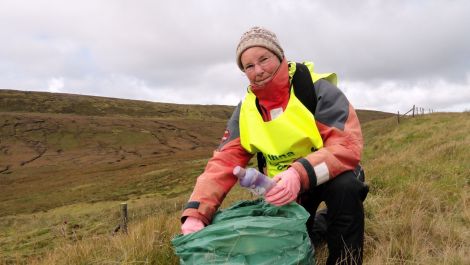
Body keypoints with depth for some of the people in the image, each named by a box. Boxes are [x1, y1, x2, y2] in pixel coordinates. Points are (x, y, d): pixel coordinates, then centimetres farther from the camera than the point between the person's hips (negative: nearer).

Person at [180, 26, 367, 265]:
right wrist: (195, 213, -29)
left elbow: (348, 145, -30)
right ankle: (321, 224, 32)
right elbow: (223, 163, -14)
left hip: (327, 177, -4)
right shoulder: (245, 111, -9)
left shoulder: (318, 89, -21)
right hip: (285, 187, 5)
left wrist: (301, 173, -48)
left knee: (345, 186, -36)